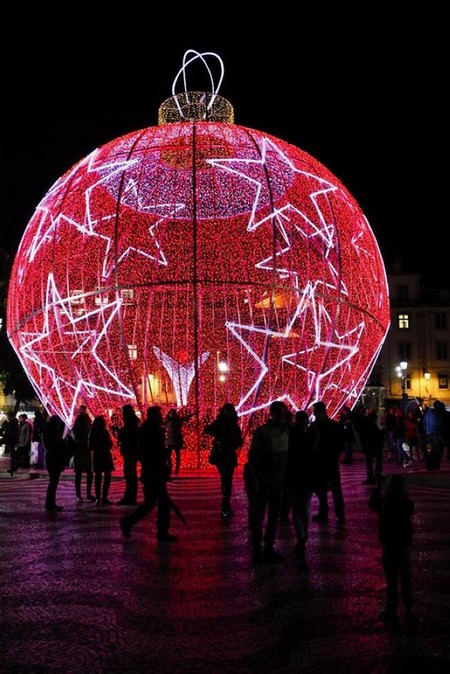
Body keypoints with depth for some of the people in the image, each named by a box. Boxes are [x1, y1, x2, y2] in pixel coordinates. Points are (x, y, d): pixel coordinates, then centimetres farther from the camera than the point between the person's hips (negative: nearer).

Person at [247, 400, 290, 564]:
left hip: (279, 480, 5)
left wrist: (285, 475, 1)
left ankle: (269, 548, 23)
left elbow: (287, 453, 8)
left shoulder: (286, 429, 1)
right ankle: (257, 552, 8)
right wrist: (260, 477, -10)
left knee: (274, 515, 12)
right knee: (259, 516, 2)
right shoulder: (262, 431, -11)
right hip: (265, 481, -5)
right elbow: (252, 456, -8)